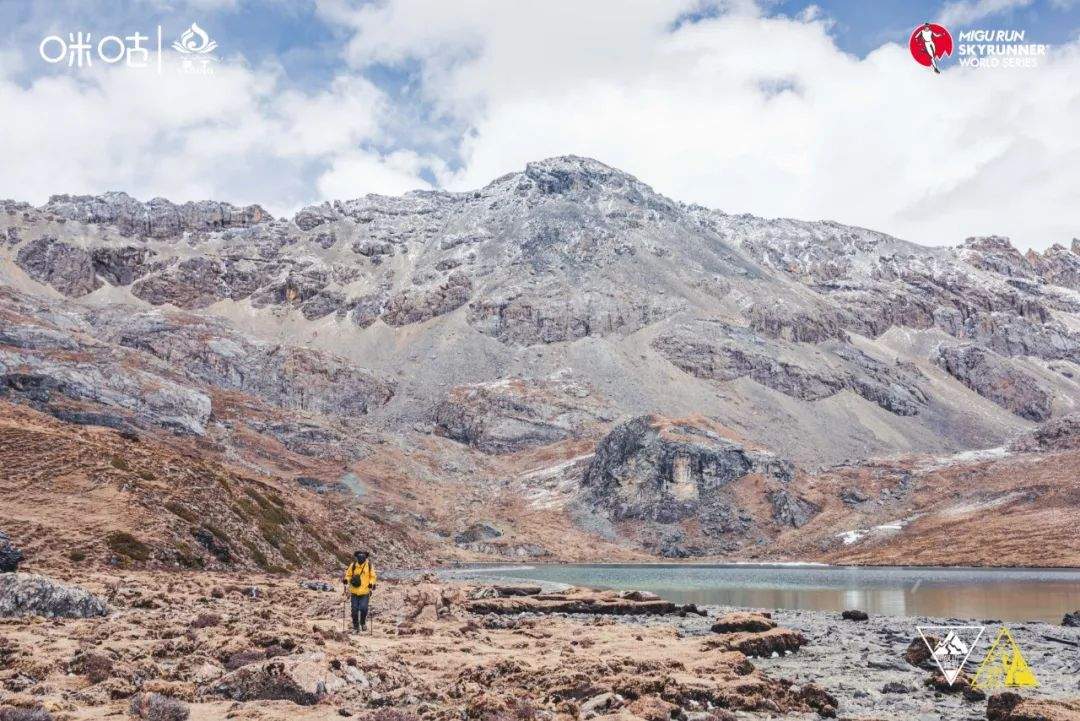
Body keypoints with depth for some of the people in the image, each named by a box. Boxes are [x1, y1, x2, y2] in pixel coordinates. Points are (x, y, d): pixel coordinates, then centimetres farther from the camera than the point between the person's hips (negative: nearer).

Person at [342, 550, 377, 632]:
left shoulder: (369, 565, -2)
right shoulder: (353, 565, -1)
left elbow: (372, 576, 7)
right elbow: (348, 574, 11)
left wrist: (371, 583, -9)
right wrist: (346, 580, -8)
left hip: (365, 592, -1)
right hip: (354, 592, 1)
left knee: (363, 608, -11)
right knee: (355, 609, 3)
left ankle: (363, 623, 15)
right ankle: (355, 625, 21)